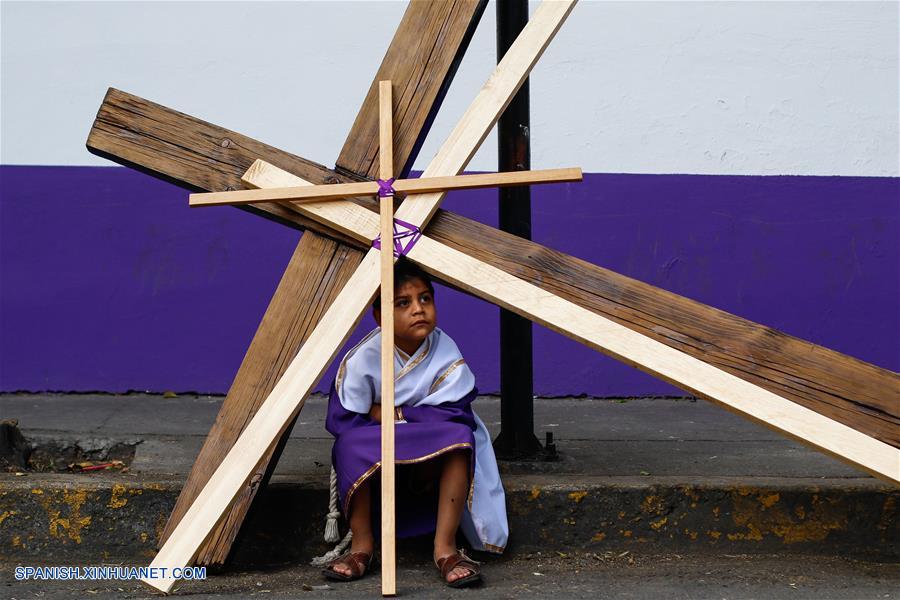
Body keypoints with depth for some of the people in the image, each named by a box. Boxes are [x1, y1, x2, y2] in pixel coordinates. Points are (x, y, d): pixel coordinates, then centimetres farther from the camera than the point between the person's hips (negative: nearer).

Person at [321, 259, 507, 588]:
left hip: (433, 461, 1)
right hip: (373, 462, -1)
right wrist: (410, 420, -21)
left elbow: (454, 412, -20)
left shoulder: (446, 354, -13)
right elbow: (341, 419, -20)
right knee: (352, 444, -33)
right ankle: (362, 545, -20)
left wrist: (391, 414, -22)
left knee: (460, 437, -30)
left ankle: (445, 546, -27)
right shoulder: (364, 358, -16)